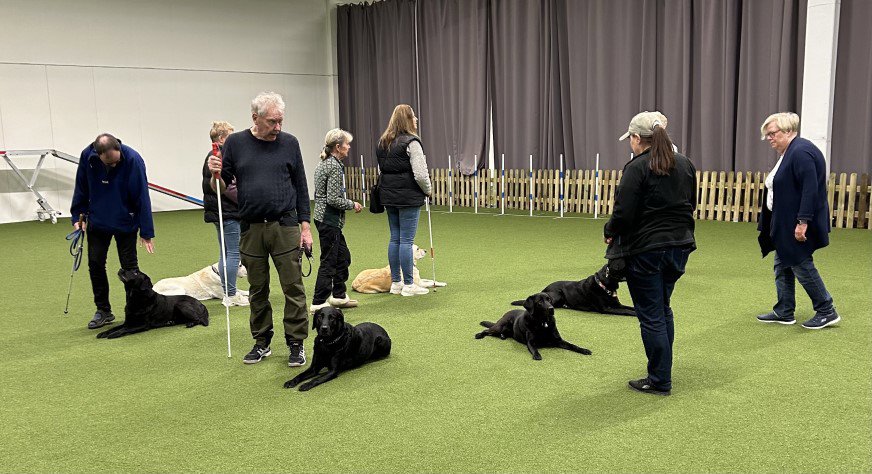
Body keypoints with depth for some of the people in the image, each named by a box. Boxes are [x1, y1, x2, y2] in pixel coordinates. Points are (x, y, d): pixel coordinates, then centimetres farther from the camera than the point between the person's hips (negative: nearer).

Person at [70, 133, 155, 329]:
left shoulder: (132, 159, -25)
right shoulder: (87, 156, -15)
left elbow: (142, 197, -21)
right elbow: (81, 188, 1)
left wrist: (146, 232, -19)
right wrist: (77, 216, 1)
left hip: (125, 222, -3)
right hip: (97, 221, 3)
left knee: (129, 267, 2)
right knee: (95, 264, 6)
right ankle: (103, 311, 19)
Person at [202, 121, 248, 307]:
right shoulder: (218, 157, -16)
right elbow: (228, 187, -22)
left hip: (220, 213, 11)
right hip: (228, 213, -11)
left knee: (226, 253, 17)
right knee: (233, 253, -6)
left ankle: (229, 290, 26)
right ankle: (231, 295, -2)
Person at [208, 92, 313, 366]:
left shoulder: (289, 143, 2)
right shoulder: (235, 143, 2)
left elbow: (300, 187, 5)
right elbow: (221, 188, 8)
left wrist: (305, 227, 1)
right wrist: (215, 174, -15)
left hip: (285, 226, -1)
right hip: (251, 228, 1)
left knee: (293, 287, -1)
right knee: (257, 290, 11)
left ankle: (296, 343, 9)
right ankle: (262, 342, 23)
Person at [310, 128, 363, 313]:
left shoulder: (324, 163, 12)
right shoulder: (335, 166, -18)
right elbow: (333, 199, -21)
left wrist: (348, 202, 18)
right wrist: (352, 204, -8)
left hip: (323, 216, 10)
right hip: (329, 219, -10)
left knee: (343, 256, 18)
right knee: (329, 261, -3)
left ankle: (338, 295, 29)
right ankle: (318, 303, 4)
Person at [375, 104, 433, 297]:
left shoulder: (383, 142, 13)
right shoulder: (410, 142, -13)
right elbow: (420, 174, -17)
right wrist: (428, 189, -1)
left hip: (389, 195, 8)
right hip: (408, 197, -8)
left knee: (395, 238, 12)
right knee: (407, 240, -4)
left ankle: (396, 282, 18)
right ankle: (408, 285, 2)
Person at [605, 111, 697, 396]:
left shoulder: (637, 167, -14)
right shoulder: (684, 164, 9)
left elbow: (624, 213, -17)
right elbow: (691, 204, 17)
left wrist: (609, 232, 0)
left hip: (646, 249, -8)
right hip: (680, 245, 8)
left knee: (651, 315, 1)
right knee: (663, 308, 22)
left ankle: (659, 381, 7)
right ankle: (662, 370, 31)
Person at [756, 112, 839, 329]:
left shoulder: (801, 152, -19)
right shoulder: (788, 153, 14)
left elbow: (810, 190, -25)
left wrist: (803, 222, -27)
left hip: (798, 224, -10)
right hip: (785, 224, 10)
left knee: (801, 264, -3)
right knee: (782, 264, 12)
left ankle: (827, 312, 8)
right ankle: (784, 312, 19)